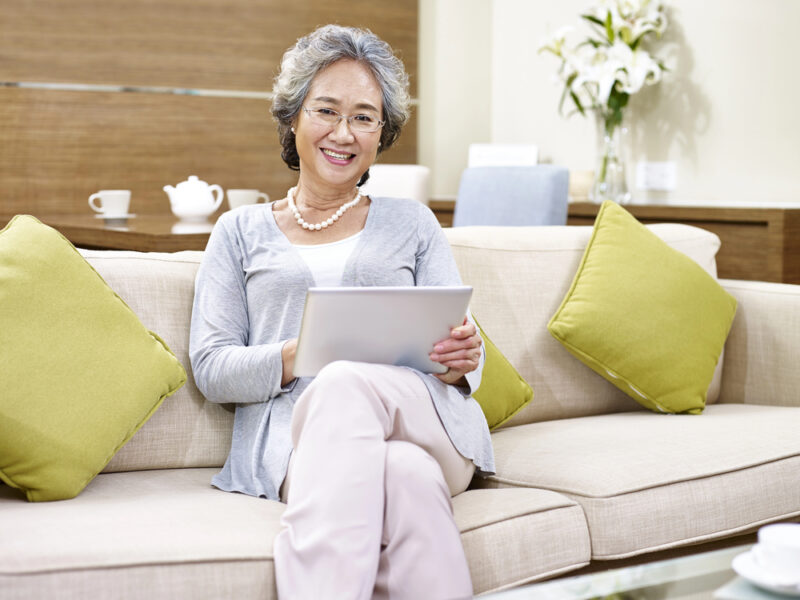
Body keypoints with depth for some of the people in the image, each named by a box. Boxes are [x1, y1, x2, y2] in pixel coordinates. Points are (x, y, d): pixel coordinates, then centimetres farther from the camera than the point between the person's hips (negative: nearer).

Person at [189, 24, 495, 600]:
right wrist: (294, 356, -13)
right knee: (406, 476, -39)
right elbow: (211, 368, 8)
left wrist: (463, 358, -12)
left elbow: (461, 352, 15)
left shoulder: (412, 223, 24)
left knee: (344, 385, -37)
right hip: (292, 433, -1)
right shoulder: (241, 232, 20)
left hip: (422, 419, 2)